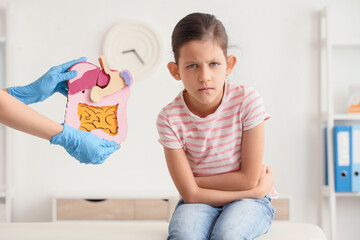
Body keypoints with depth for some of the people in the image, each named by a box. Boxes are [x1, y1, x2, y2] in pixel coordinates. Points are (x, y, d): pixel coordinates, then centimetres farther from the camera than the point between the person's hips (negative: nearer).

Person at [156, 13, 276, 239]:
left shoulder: (247, 100, -16)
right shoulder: (169, 118, -15)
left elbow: (248, 178, -13)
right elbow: (191, 194, -16)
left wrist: (196, 180, -10)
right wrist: (257, 190, -14)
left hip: (247, 201, 0)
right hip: (201, 203, 1)